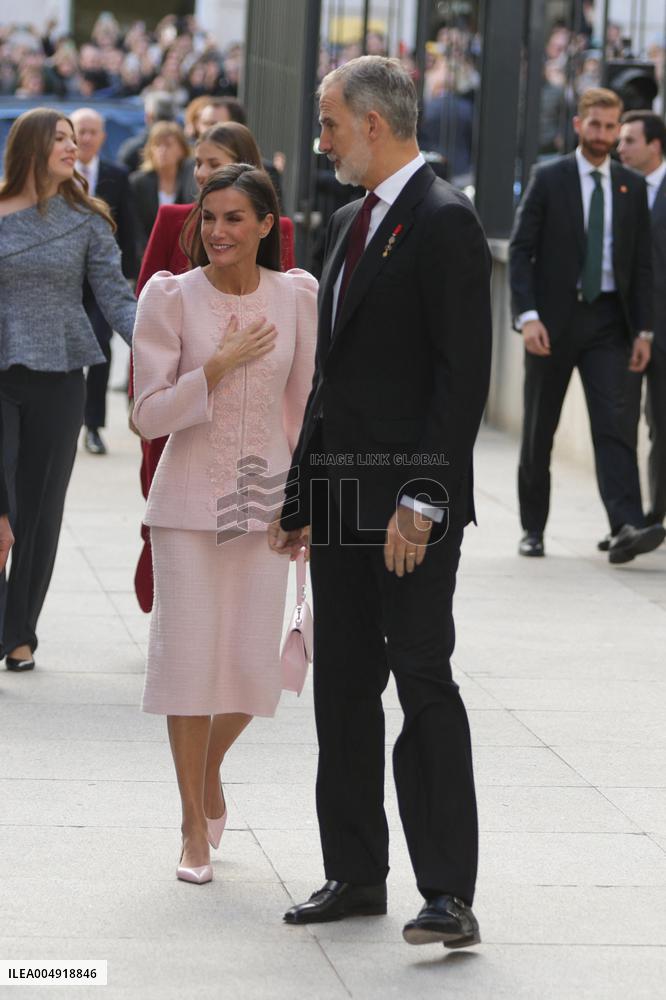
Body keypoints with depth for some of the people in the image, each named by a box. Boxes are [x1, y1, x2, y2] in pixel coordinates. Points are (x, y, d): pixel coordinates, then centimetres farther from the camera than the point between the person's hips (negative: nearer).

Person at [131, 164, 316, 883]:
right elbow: (150, 414, -7)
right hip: (188, 500, -2)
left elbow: (305, 404, 9)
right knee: (190, 658, -2)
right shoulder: (170, 297, -5)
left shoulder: (296, 296, 1)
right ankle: (195, 828, 13)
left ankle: (209, 770, 33)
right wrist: (218, 365, -18)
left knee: (255, 665, 1)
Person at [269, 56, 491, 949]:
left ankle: (449, 893, -6)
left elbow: (463, 374, -17)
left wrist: (423, 500, -22)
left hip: (411, 504, -9)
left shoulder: (444, 222, -11)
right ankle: (357, 874, 19)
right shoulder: (350, 224, 17)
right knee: (343, 690, 11)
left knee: (425, 686, -8)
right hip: (341, 501, 9)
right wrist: (300, 497, 19)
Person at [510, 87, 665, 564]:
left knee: (613, 423, -12)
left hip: (607, 321, 1)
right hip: (553, 320, -1)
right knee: (539, 430, 7)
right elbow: (520, 251, -4)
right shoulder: (548, 179, 0)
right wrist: (528, 316, -15)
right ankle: (533, 528, 18)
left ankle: (628, 527, -22)